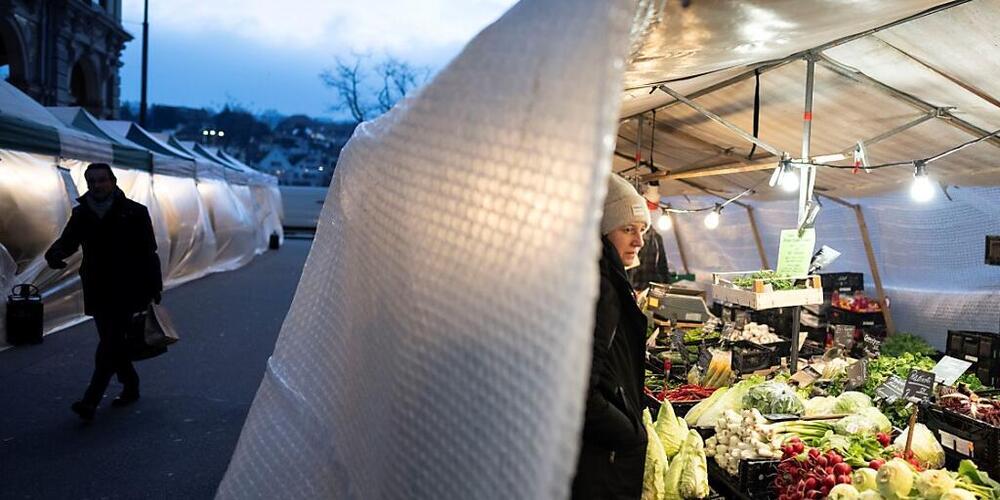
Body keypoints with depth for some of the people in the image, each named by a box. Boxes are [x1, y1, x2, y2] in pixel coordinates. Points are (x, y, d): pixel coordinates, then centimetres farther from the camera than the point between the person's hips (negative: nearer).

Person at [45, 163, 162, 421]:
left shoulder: (134, 212, -5)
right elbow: (68, 240, 0)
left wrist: (154, 289, -7)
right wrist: (55, 253, -25)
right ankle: (130, 386, 31)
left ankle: (91, 400, -10)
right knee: (112, 343, 14)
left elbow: (148, 254, -5)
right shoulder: (82, 213, 8)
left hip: (127, 292, -5)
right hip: (97, 291, 5)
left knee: (110, 344, -10)